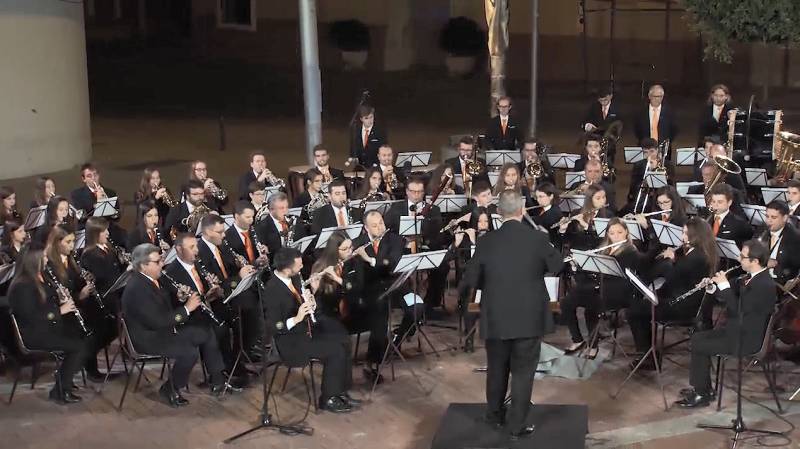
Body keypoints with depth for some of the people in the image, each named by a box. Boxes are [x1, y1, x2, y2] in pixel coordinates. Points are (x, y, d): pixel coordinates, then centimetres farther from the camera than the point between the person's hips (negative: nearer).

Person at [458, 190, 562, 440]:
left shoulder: (486, 242, -8)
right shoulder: (538, 239, -11)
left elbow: (471, 280, -3)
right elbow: (556, 266, 6)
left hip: (496, 318, 2)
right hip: (530, 318, -2)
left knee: (497, 367, 20)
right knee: (523, 372, 7)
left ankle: (494, 414, 35)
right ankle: (517, 425, 11)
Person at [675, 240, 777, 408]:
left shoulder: (764, 286, -25)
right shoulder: (751, 277, 6)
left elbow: (737, 311, -27)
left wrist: (724, 285, -22)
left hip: (746, 339, -10)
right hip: (736, 329, 10)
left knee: (699, 346, -12)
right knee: (697, 338, 9)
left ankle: (701, 394, 2)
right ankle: (702, 387, 17)